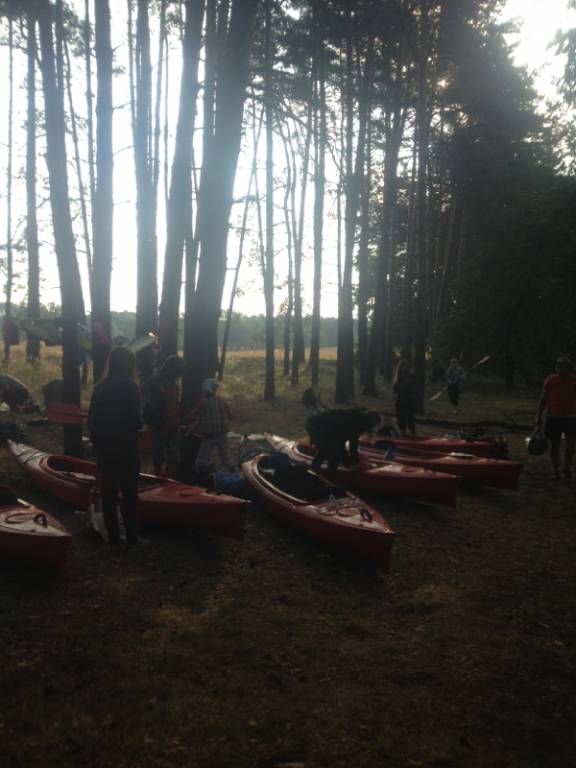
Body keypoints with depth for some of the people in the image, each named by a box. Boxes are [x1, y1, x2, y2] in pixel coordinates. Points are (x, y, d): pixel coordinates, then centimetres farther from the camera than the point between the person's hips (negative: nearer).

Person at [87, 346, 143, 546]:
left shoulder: (100, 387, 4)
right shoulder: (130, 387, -14)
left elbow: (92, 419, 5)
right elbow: (135, 421, -18)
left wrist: (97, 441, 15)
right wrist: (139, 425, 4)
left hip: (104, 447, 5)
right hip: (125, 447, -5)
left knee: (108, 492, 11)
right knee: (129, 493, 6)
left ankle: (112, 536, 18)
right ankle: (131, 537, 11)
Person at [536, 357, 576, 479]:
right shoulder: (550, 381, -3)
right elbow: (544, 399, 1)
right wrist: (538, 416, -3)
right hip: (553, 417, -1)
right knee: (554, 445, 4)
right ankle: (556, 471, 15)